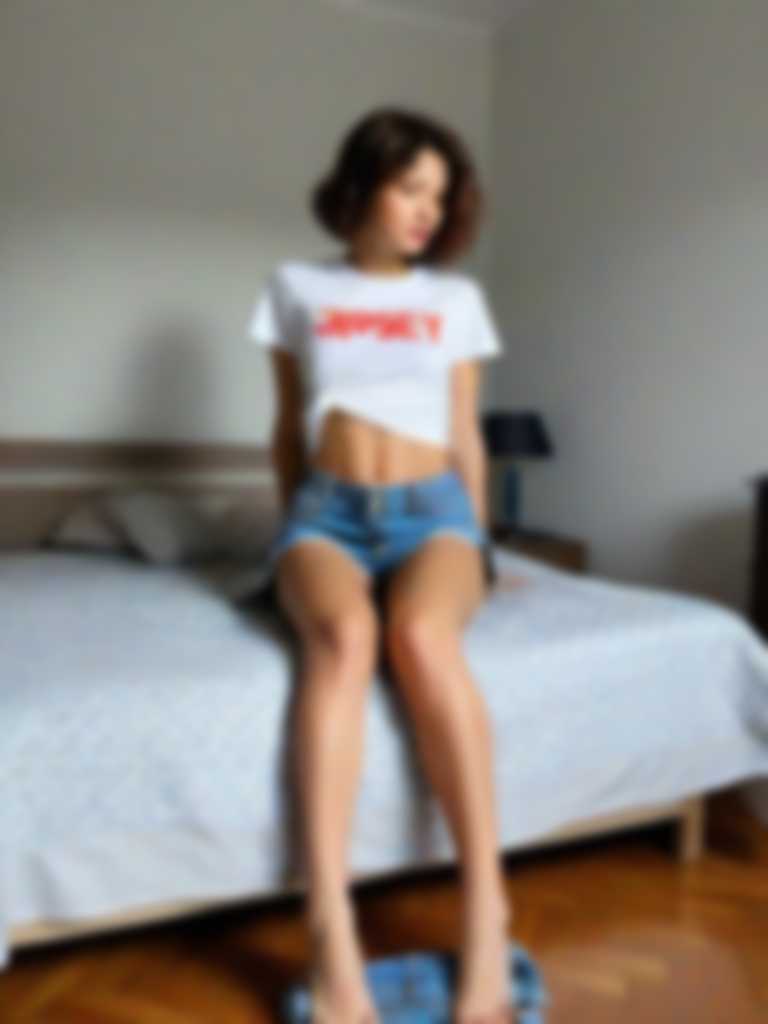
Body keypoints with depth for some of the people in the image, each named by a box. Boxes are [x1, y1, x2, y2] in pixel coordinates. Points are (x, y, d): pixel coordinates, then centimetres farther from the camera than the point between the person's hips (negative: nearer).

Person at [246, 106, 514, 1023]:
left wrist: (476, 546, 12)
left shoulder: (457, 298, 14)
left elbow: (466, 437, 15)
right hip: (328, 509, 0)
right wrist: (291, 532, 14)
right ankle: (331, 931, -40)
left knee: (420, 635, -35)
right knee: (342, 634, -36)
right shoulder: (297, 288, 13)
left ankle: (486, 913, -33)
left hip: (430, 507, 1)